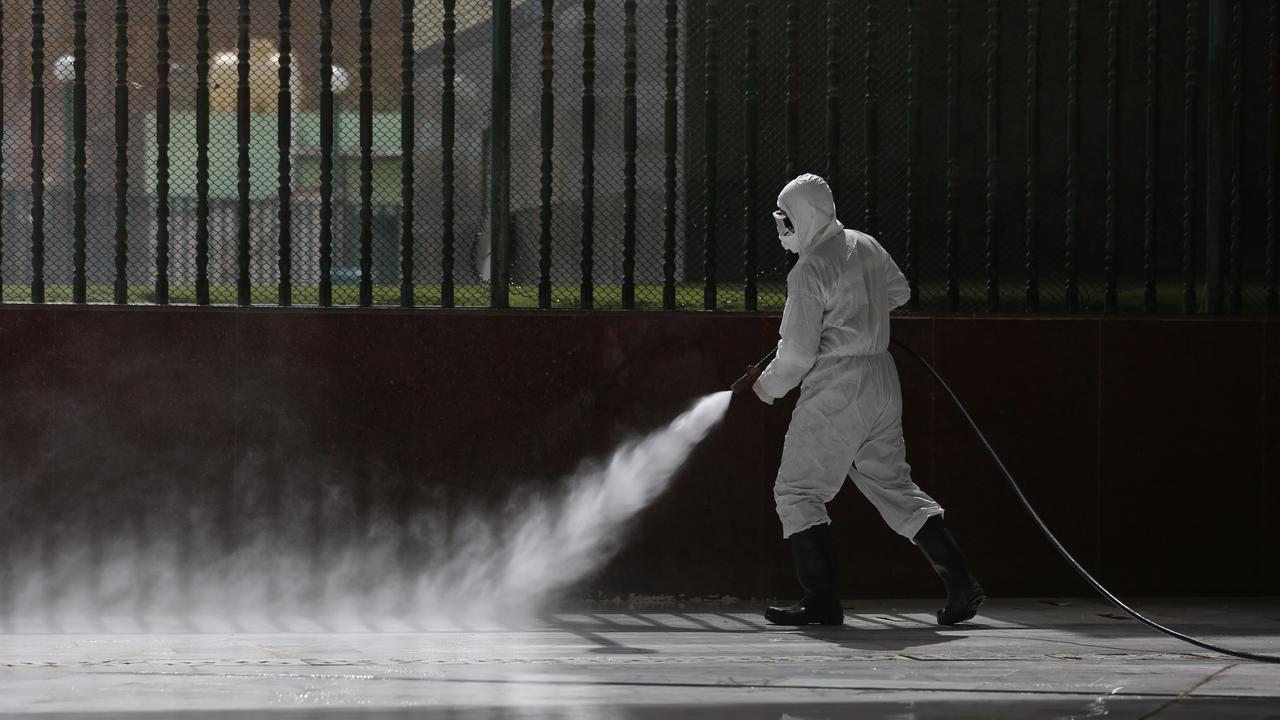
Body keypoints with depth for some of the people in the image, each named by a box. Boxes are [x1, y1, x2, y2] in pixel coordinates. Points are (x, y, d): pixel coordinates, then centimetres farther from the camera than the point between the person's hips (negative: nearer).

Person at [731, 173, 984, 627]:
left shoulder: (810, 270, -15)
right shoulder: (867, 247, 9)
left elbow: (797, 353, -15)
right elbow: (898, 292, 27)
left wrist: (765, 387, 1)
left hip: (834, 393, -8)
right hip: (882, 383, 8)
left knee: (798, 492, 1)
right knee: (894, 487, 13)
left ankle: (822, 601, -5)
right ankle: (960, 583, 5)